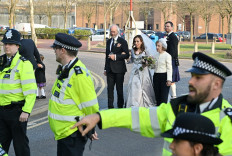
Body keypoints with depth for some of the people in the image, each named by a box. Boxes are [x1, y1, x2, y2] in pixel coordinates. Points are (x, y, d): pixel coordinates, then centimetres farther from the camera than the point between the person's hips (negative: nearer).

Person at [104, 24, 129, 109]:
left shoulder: (123, 41, -3)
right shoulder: (108, 41, 16)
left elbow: (126, 55, -8)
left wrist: (115, 56, -16)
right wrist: (105, 68, 18)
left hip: (119, 69, -5)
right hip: (110, 69, 5)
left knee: (119, 88, 3)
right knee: (110, 88, 4)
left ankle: (120, 106, 13)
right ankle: (110, 106, 10)